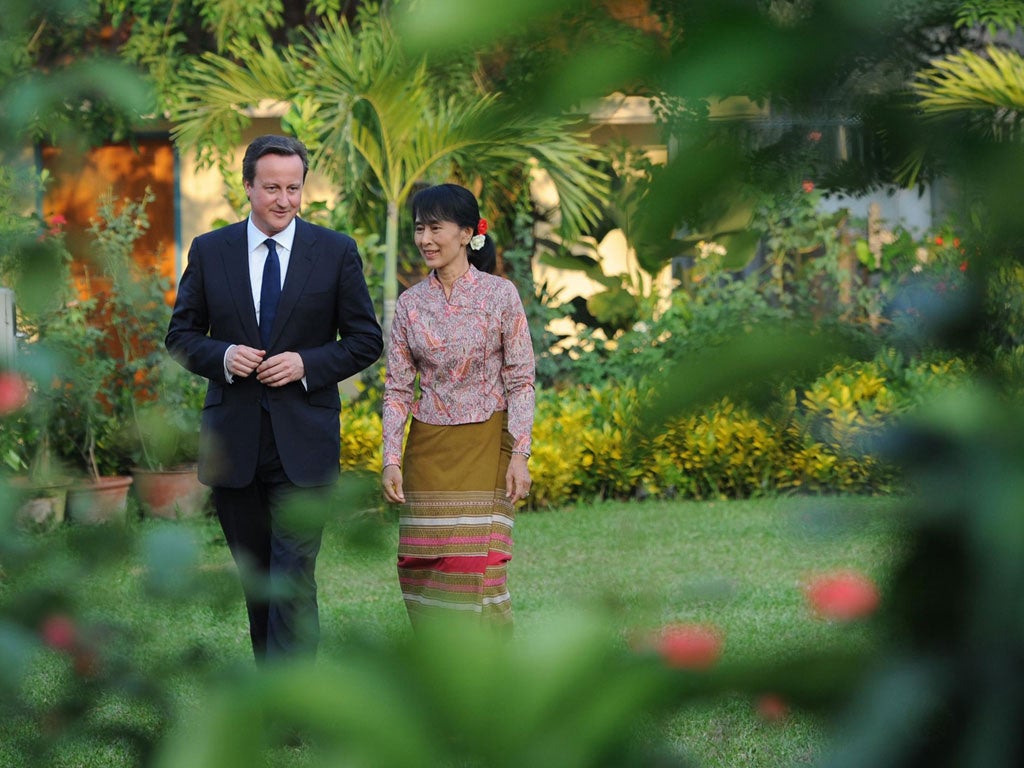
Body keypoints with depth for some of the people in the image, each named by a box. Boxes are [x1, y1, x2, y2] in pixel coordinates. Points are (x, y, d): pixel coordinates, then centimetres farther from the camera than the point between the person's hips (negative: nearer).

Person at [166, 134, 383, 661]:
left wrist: (306, 364, -12)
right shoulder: (209, 251, 6)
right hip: (233, 439, 3)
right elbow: (181, 335, 9)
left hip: (303, 441, -2)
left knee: (293, 579, -12)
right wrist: (222, 357, -11)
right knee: (254, 577, 12)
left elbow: (365, 340, 4)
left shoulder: (336, 253, 2)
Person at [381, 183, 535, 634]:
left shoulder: (499, 294, -3)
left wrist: (519, 454, -10)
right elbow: (397, 387, 7)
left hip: (486, 445, -3)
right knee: (423, 569, 0)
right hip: (429, 450, 4)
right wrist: (391, 458, -3)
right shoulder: (410, 303, 6)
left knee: (477, 568, -11)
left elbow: (521, 380, -3)